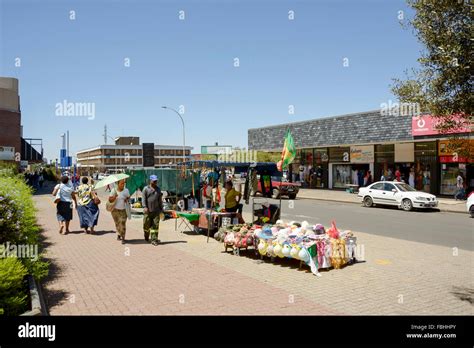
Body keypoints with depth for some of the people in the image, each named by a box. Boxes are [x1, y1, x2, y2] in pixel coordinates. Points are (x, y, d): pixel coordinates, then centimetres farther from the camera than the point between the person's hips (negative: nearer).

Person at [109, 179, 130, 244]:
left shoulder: (126, 190, -1)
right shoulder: (113, 190, -5)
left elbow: (128, 197, 11)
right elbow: (110, 200, -7)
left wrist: (127, 200, -12)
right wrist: (114, 197, -26)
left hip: (123, 210, -1)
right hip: (115, 210, 1)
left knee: (123, 223, -11)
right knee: (117, 223, 12)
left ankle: (123, 238, -6)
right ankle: (119, 234, 37)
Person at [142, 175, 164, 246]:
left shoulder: (158, 189, 14)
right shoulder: (146, 189, 3)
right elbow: (143, 199, -5)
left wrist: (161, 208, 16)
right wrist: (145, 207, -18)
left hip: (156, 211, 2)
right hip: (148, 211, -2)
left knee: (155, 226, -4)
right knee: (146, 225, 6)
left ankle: (154, 240, -3)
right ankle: (146, 237, 33)